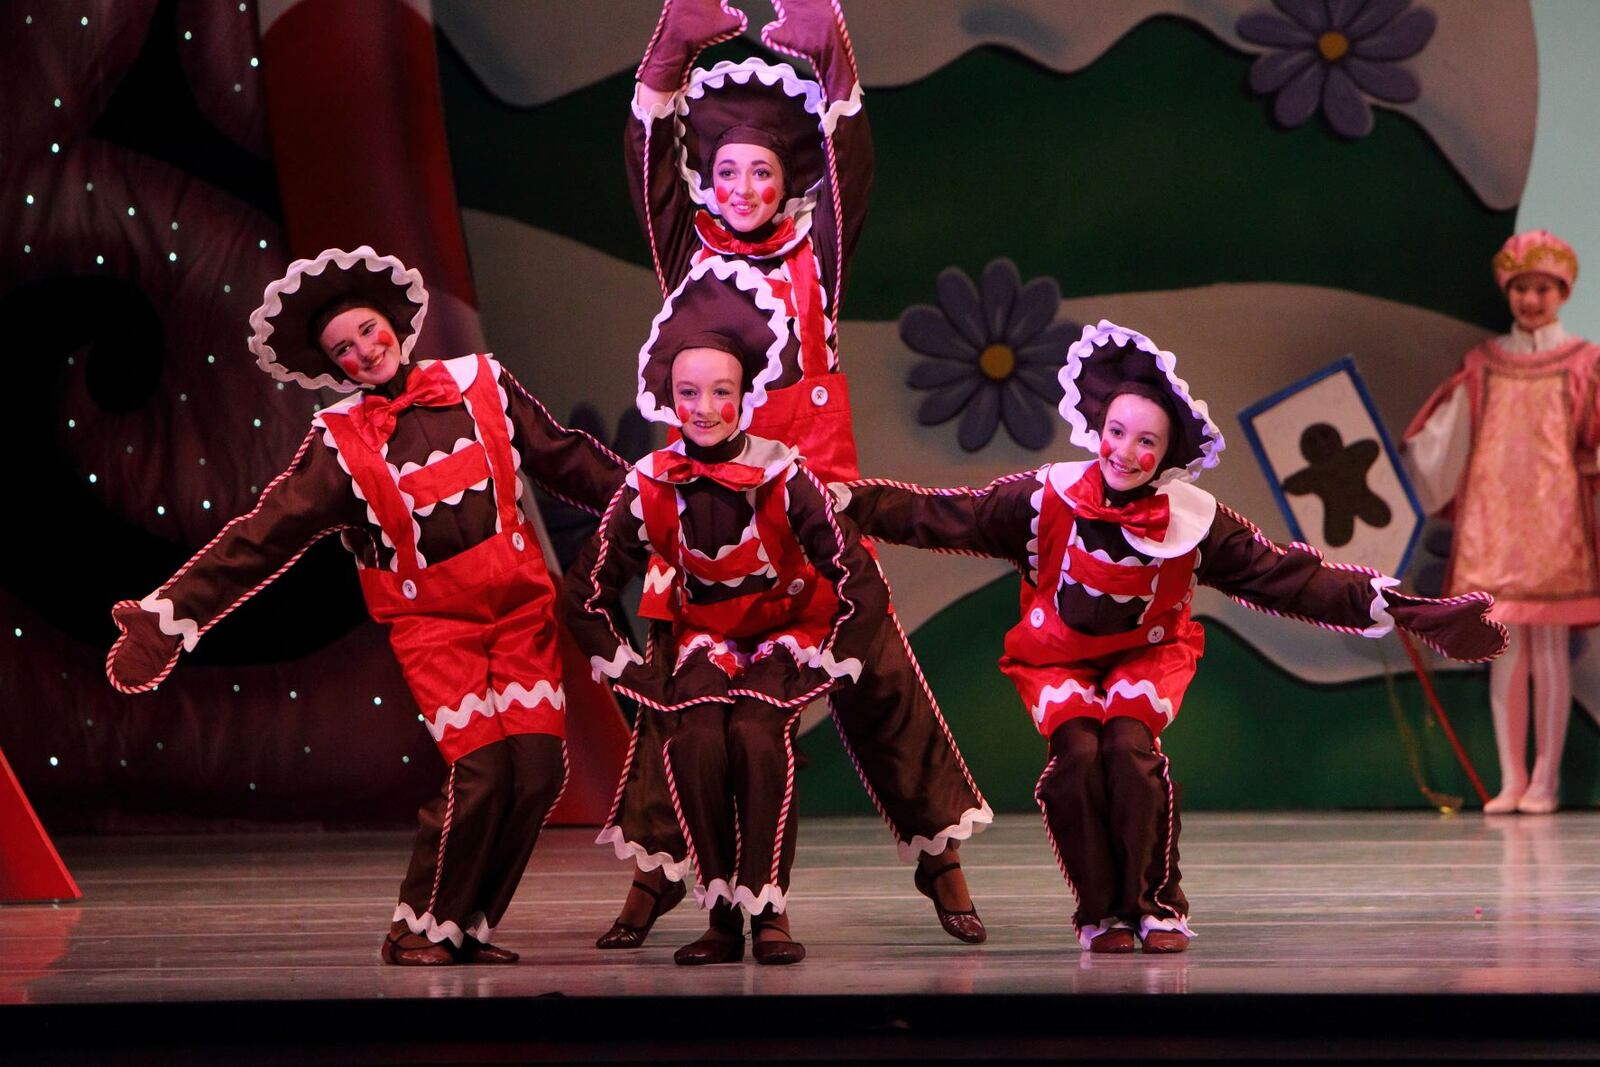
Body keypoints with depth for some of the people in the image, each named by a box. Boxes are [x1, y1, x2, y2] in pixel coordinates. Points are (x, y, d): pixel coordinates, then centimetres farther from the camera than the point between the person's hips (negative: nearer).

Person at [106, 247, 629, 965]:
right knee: (481, 767, -17)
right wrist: (170, 616, -13)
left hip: (520, 609, 3)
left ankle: (471, 927, 7)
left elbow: (570, 462, 15)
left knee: (539, 766, -8)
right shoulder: (340, 444, -2)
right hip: (432, 624, -3)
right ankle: (419, 929, -1)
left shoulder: (479, 386, 5)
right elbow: (259, 538, -6)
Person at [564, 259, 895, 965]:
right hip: (701, 638, 2)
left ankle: (769, 910, -21)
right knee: (694, 741, -27)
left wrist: (817, 676, -20)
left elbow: (865, 591, -20)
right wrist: (638, 679, -9)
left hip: (787, 632, -2)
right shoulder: (651, 486, -14)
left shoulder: (781, 477, -22)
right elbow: (585, 597, -3)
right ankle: (720, 915, -18)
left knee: (758, 736, -30)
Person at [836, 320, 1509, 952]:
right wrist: (845, 503, -25)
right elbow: (939, 516, -16)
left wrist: (1405, 612, -17)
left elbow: (1289, 578, -13)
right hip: (1056, 657, 0)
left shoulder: (1194, 521, -17)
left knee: (1130, 747, -27)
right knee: (1079, 753, -26)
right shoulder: (1046, 499, -20)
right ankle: (1101, 911, -7)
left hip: (1148, 655, 0)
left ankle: (1157, 904, -8)